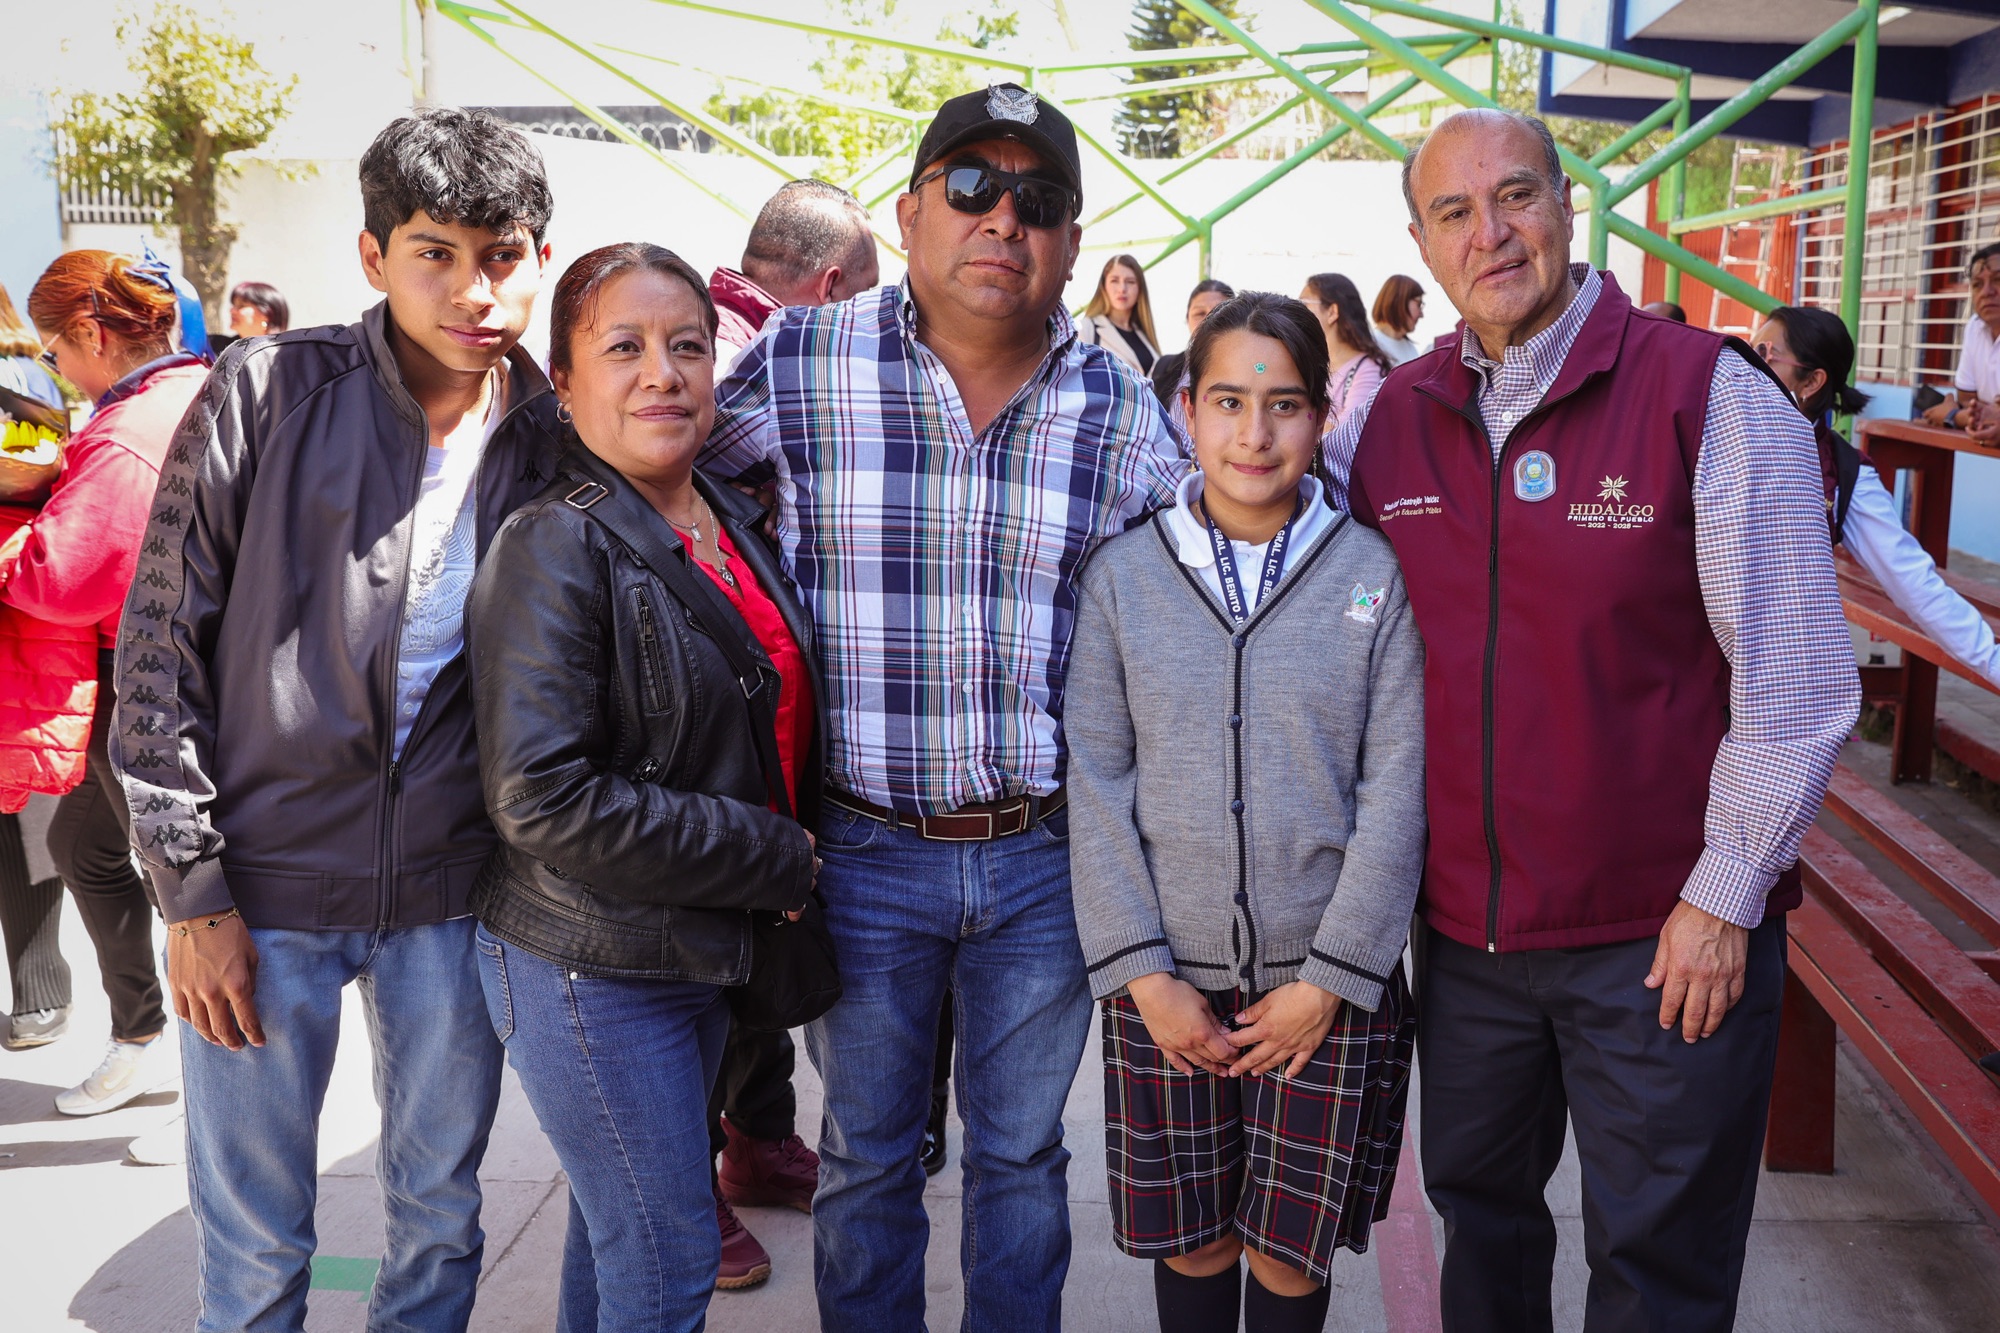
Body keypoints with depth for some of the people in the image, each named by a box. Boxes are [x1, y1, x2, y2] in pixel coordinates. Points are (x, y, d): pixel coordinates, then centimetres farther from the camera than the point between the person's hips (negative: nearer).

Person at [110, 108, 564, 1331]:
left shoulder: (555, 436, 0)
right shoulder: (269, 393, -8)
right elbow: (161, 642, -6)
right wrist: (193, 887, -8)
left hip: (452, 892, 3)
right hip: (264, 886, -2)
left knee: (442, 1218, 17)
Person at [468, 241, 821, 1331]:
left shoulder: (735, 524, 6)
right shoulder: (556, 547, -17)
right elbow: (545, 802, -24)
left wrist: (782, 859, 4)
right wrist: (774, 862, -19)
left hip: (699, 955, 7)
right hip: (591, 970, -7)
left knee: (620, 1224, 23)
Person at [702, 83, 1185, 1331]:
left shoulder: (1123, 409, -1)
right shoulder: (798, 364, -6)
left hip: (1046, 855, 1)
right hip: (864, 850, -1)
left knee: (1023, 1153, 17)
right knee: (868, 1156, 16)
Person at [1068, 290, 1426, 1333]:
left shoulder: (1376, 575, -3)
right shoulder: (1122, 573, 0)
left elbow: (1396, 788, -5)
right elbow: (1096, 781, -2)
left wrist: (1328, 979, -10)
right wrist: (1143, 973, -8)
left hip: (1327, 982, -1)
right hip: (1169, 982, 1)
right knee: (1190, 1241, 13)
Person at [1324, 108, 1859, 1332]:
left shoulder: (1712, 396, -12)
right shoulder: (1394, 417, 2)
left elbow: (1798, 685, -12)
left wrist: (1725, 902, -11)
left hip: (1667, 939, -4)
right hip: (1463, 923, 4)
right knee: (1476, 1204, 22)